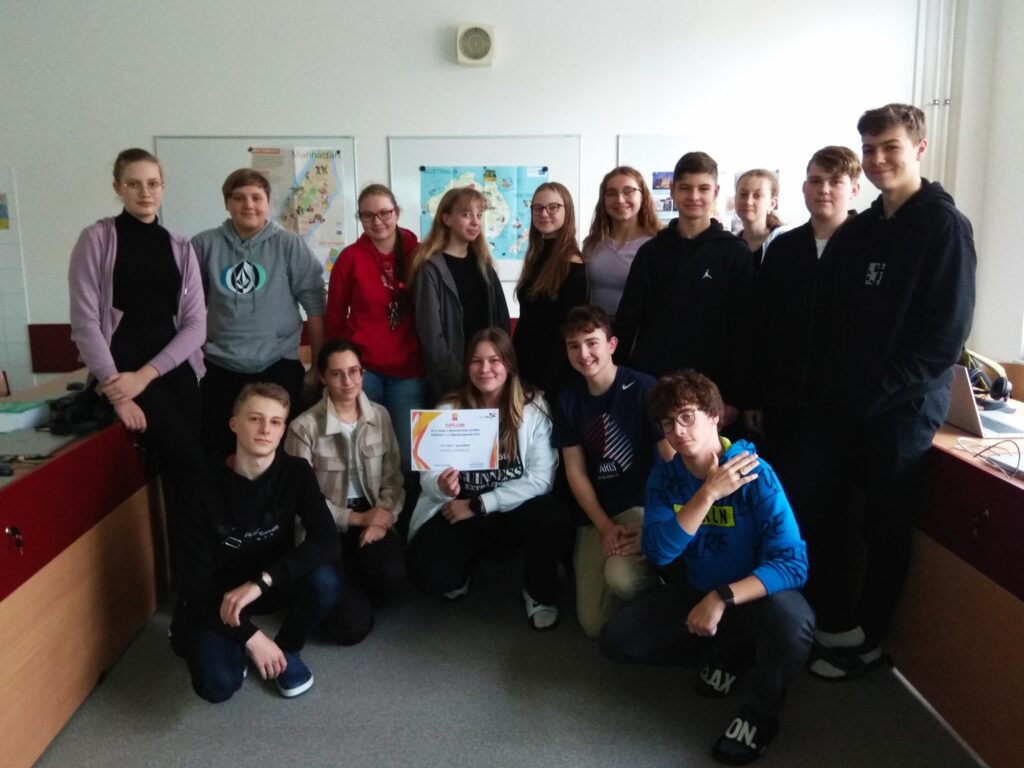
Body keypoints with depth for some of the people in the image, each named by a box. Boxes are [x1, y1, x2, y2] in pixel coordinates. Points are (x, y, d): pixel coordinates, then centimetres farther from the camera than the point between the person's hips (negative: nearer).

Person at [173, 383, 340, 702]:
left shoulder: (296, 473, -15)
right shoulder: (204, 490, -20)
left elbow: (327, 542, -27)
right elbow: (196, 579, -18)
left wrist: (260, 582, -38)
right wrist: (250, 635, -23)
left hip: (272, 585, 2)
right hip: (215, 596, -2)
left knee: (323, 580, -30)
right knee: (217, 685, -26)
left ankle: (286, 650, 2)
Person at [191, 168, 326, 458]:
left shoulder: (290, 245, -3)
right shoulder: (205, 245, 2)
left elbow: (314, 306, -2)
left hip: (279, 368, -1)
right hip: (220, 370, 2)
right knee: (220, 456, 8)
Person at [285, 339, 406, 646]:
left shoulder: (380, 415, 3)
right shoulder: (304, 427, -12)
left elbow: (393, 476, 3)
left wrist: (384, 514, -16)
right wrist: (356, 518, -14)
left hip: (373, 517, 3)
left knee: (392, 572, -30)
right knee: (354, 627, -15)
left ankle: (356, 599, 8)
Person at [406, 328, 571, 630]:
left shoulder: (533, 407, -8)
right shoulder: (449, 409, -3)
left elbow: (541, 478, -14)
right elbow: (428, 474, -5)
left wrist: (479, 504, -17)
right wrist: (441, 485, -31)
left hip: (513, 511, 0)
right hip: (457, 512, 1)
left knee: (554, 517, -33)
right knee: (428, 572, -26)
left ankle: (539, 592, 0)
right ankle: (464, 565, 14)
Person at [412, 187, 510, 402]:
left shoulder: (483, 264, 10)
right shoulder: (431, 269, -9)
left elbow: (501, 318, 12)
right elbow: (430, 335, -13)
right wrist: (459, 379, -14)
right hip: (450, 383, -5)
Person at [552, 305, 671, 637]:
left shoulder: (642, 388, -12)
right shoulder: (568, 399, 3)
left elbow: (673, 459, -12)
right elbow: (575, 470, 3)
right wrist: (605, 527, -8)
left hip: (643, 504, -4)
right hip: (596, 515, 4)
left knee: (620, 576, -35)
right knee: (594, 624, -3)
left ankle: (652, 576, 1)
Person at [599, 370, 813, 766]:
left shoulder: (754, 474, -24)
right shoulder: (664, 477, -11)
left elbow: (793, 561, -29)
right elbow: (659, 552, -24)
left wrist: (722, 598, -39)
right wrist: (710, 493, -34)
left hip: (754, 592, -4)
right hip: (694, 589, 5)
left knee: (792, 620, -38)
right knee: (616, 640, -9)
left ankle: (760, 713, -7)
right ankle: (725, 652, 11)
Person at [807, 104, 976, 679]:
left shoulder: (944, 226, -8)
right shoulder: (856, 232, 10)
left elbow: (947, 333, -14)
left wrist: (881, 392, -16)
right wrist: (834, 384, 0)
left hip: (904, 408, -6)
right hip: (843, 405, 6)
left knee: (886, 528, 6)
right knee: (823, 514, 11)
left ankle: (867, 641, 24)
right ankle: (837, 624, 29)